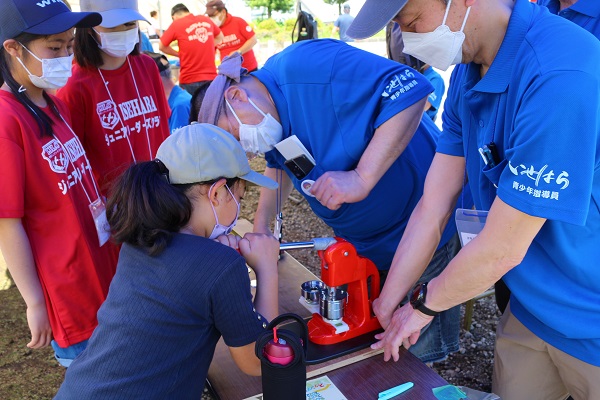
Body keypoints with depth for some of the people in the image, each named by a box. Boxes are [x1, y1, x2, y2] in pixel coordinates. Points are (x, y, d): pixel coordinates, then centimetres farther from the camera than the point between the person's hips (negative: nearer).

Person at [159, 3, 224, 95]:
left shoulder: (177, 24, -5)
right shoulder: (206, 20, 6)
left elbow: (161, 46, 3)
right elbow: (220, 38, 23)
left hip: (189, 79, -3)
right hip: (211, 77, 3)